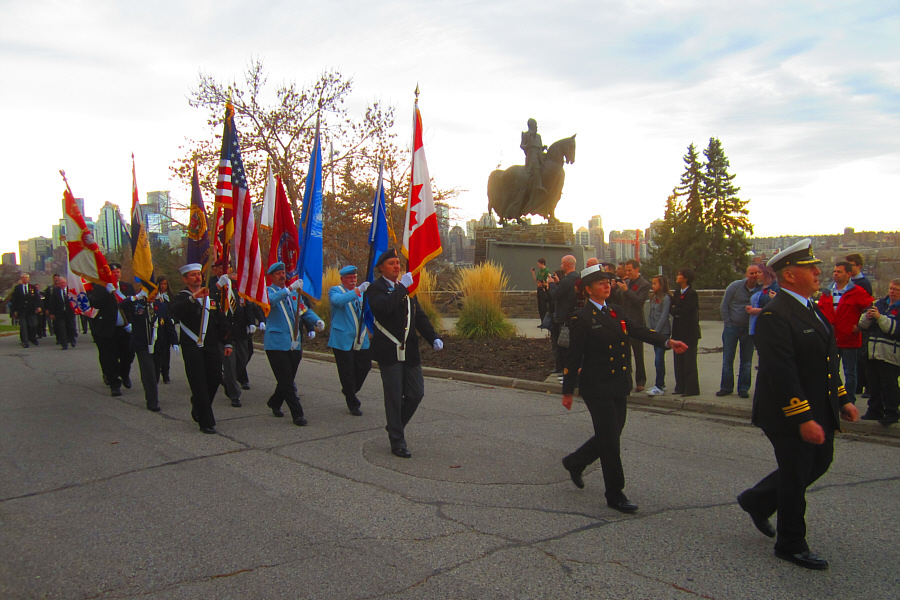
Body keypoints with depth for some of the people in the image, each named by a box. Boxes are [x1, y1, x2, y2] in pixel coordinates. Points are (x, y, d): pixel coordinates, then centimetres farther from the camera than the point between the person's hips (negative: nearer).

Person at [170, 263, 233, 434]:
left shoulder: (210, 296, 16)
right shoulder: (182, 297, 1)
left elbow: (221, 321, 18)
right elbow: (176, 311, -24)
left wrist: (227, 343, 12)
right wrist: (193, 298, -38)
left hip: (212, 346, 5)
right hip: (192, 347, -4)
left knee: (215, 380, 4)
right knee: (199, 385, -4)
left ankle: (198, 408, 30)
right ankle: (206, 422, 2)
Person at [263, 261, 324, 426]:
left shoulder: (294, 293, 18)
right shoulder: (268, 292, -1)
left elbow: (305, 311, 15)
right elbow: (271, 300, -25)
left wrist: (317, 321, -5)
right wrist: (290, 288, -35)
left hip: (294, 344, 6)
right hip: (276, 344, -6)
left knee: (288, 380, 14)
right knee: (286, 382, -5)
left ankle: (274, 403, 36)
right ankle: (297, 414, -1)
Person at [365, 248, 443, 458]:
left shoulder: (407, 287, 15)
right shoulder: (375, 288, -5)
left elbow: (419, 316, 16)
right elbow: (383, 307, -27)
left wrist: (434, 338, 3)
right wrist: (402, 287, -21)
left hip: (409, 350, 6)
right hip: (389, 352, -6)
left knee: (416, 393, 6)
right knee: (394, 397, 0)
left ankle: (395, 425, 30)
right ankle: (397, 442, 12)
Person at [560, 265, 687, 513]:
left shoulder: (616, 312, 13)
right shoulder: (583, 318, -9)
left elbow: (640, 331, 2)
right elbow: (574, 356, -9)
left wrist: (668, 342, -15)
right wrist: (568, 391, -8)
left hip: (619, 387, 7)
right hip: (597, 388, -7)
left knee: (610, 436, 15)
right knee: (609, 440, -2)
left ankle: (575, 462, 38)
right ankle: (615, 495, 11)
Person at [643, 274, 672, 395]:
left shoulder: (666, 298, -10)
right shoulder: (653, 298, 13)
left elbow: (664, 316, -13)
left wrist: (656, 331, -13)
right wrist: (650, 329, 6)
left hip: (663, 332, -7)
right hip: (655, 332, 7)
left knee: (659, 360, -10)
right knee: (658, 359, 12)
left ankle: (659, 387, -6)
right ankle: (661, 384, 19)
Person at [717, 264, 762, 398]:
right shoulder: (735, 286, -7)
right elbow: (723, 306, -2)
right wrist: (727, 323, -4)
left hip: (748, 329, 1)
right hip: (732, 327, -1)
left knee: (746, 360, 5)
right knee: (727, 359, 3)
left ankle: (743, 389, 15)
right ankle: (726, 387, 13)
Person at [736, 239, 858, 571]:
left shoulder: (812, 309, 11)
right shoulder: (775, 315, -22)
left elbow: (828, 360, 19)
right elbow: (781, 374, -26)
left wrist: (842, 399, 15)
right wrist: (803, 419, -26)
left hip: (819, 411, 9)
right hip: (790, 416, -9)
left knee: (820, 461, 20)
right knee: (795, 476, 4)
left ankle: (757, 500, 37)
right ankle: (791, 545, 24)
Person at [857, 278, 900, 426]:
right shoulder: (880, 303, 13)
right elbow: (863, 325, 12)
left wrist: (880, 317, -19)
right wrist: (867, 316, -9)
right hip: (873, 351, 6)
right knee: (873, 383, 12)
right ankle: (875, 411, 22)